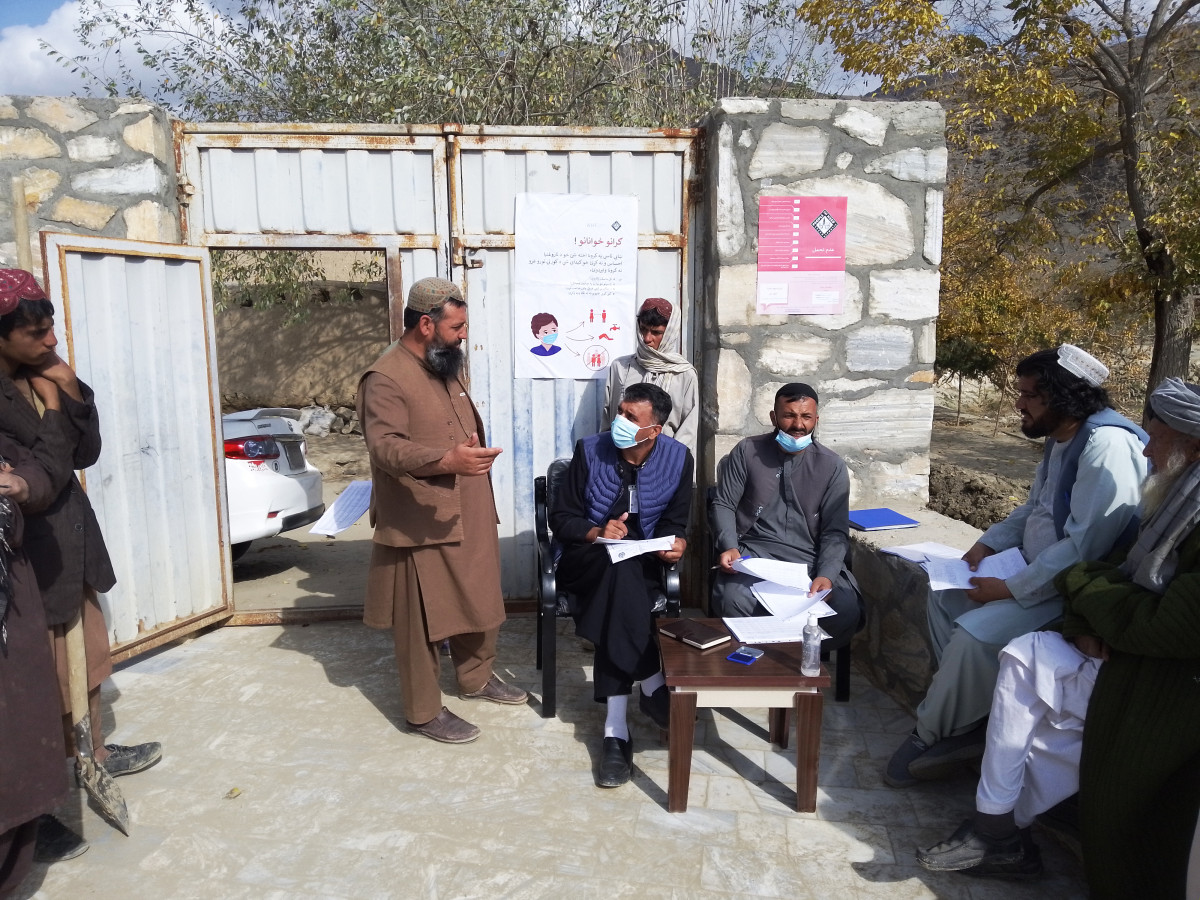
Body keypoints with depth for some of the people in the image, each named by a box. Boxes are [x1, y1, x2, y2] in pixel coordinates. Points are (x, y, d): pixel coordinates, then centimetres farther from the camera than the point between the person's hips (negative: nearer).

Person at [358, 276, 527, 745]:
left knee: (480, 601, 20)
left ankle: (476, 677, 41)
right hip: (422, 524, -9)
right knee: (422, 621, 5)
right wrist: (447, 461, -44)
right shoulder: (386, 378, -18)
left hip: (469, 515, 9)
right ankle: (424, 711, 21)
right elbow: (385, 447, -30)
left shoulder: (443, 368, 11)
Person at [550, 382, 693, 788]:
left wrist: (676, 544, -19)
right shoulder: (590, 450, -6)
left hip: (642, 564, 1)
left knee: (619, 588, -35)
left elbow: (675, 523, 5)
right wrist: (598, 532, -23)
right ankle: (652, 684, -32)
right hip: (586, 560, -1)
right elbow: (560, 518, -3)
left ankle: (616, 727, -33)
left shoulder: (677, 458, -2)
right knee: (620, 565, -37)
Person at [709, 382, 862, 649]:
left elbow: (835, 531, 2)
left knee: (847, 610, -27)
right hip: (753, 555, -1)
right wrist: (730, 547, -12)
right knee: (732, 602, -34)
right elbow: (723, 505, 7)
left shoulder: (832, 466, 6)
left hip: (810, 560, 1)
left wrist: (826, 575, -16)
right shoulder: (747, 452, 5)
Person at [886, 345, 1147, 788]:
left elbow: (1085, 546, -29)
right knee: (944, 596, 8)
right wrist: (988, 544, 5)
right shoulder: (1060, 439, 8)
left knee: (975, 633, -25)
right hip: (1040, 569, 11)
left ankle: (932, 735, -2)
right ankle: (970, 715, 7)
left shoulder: (1106, 445, -24)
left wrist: (1010, 588, -23)